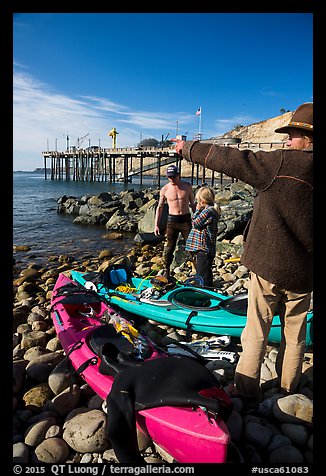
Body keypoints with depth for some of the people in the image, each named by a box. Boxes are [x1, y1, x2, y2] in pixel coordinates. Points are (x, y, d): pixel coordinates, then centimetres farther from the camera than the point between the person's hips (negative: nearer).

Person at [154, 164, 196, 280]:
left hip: (186, 219, 1)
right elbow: (160, 207, 6)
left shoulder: (187, 186, 2)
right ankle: (166, 271, 16)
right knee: (169, 247, 3)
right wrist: (156, 225, 2)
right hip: (172, 220, 0)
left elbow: (192, 204, 11)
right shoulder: (165, 189, -1)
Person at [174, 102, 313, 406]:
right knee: (295, 334, 19)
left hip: (268, 266, -5)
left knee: (256, 331, 9)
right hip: (302, 272, 5)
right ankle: (289, 391, 35)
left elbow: (231, 160, -12)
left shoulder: (284, 163, -16)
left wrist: (189, 149, -1)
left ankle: (246, 391, 21)